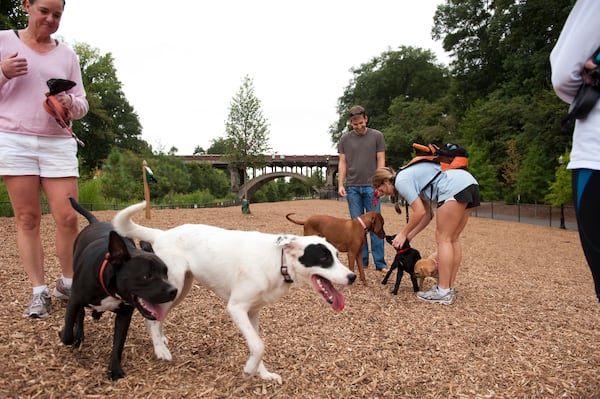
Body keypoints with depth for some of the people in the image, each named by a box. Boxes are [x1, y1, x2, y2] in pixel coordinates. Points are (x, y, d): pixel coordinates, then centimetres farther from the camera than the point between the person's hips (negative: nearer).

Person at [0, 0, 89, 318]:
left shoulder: (67, 55, 13)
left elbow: (82, 107, 11)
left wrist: (71, 104, -11)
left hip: (58, 144, 1)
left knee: (68, 218, -6)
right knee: (27, 219, -1)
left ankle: (67, 283, 13)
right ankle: (39, 291, 7)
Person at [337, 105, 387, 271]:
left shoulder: (377, 136, 4)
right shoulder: (345, 138, 8)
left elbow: (381, 160, 3)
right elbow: (342, 163, 9)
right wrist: (340, 184, 0)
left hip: (371, 186, -2)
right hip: (352, 187, 2)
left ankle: (380, 262, 3)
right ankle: (362, 260, 13)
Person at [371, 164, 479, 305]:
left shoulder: (401, 180, -1)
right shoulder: (409, 175, 26)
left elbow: (420, 212, -6)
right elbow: (428, 214, 24)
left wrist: (403, 234, 6)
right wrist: (409, 236, 24)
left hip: (455, 187, -10)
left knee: (443, 239, -3)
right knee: (453, 239, 12)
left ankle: (443, 293, -1)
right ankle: (450, 289, 17)